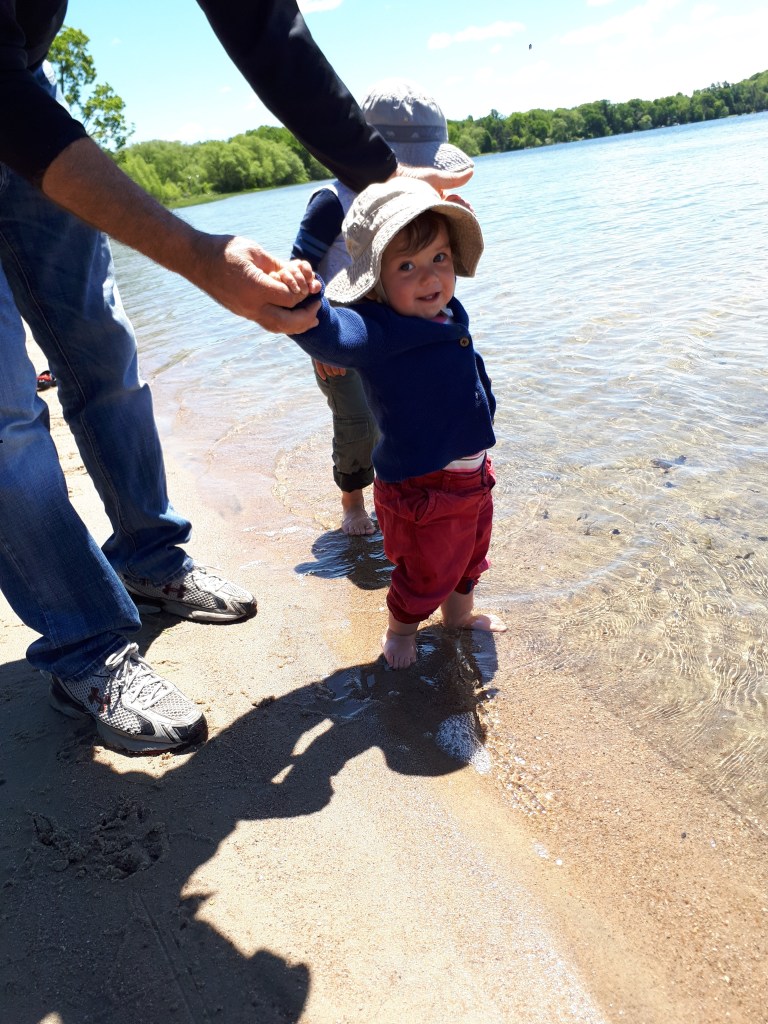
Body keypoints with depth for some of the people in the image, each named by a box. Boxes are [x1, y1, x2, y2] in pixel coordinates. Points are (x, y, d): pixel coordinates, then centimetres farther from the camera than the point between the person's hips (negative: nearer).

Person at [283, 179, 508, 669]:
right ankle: (401, 627, 44)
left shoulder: (450, 314, -3)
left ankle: (461, 611, 57)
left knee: (470, 554, 29)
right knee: (427, 572, 13)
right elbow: (330, 335, -48)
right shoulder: (378, 331, -28)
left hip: (473, 470, 8)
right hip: (421, 486, -8)